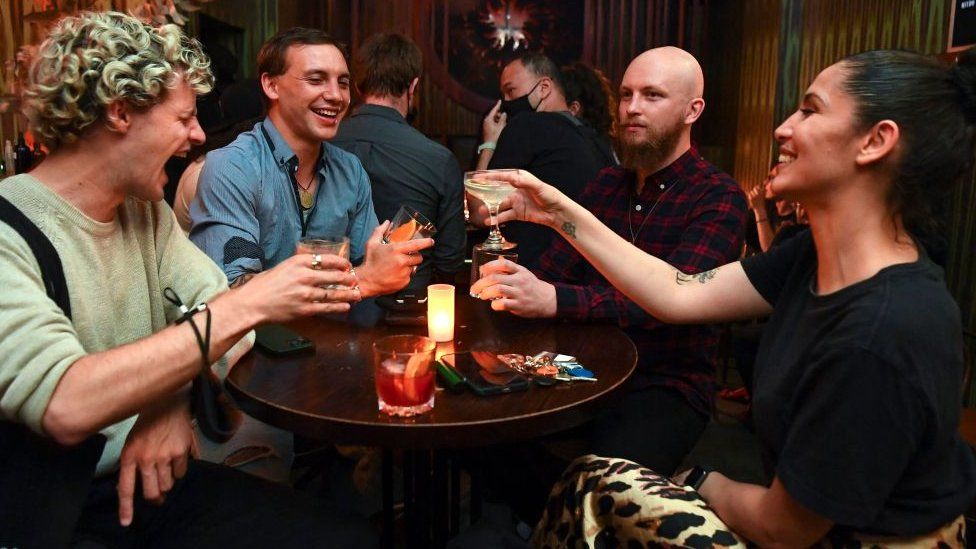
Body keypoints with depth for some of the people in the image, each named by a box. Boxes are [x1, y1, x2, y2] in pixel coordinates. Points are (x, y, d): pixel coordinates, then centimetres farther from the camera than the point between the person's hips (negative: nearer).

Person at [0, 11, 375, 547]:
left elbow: (218, 310, 2)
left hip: (148, 478, 7)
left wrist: (174, 398, -18)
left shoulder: (146, 210, 7)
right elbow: (65, 408, -30)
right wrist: (247, 305, -30)